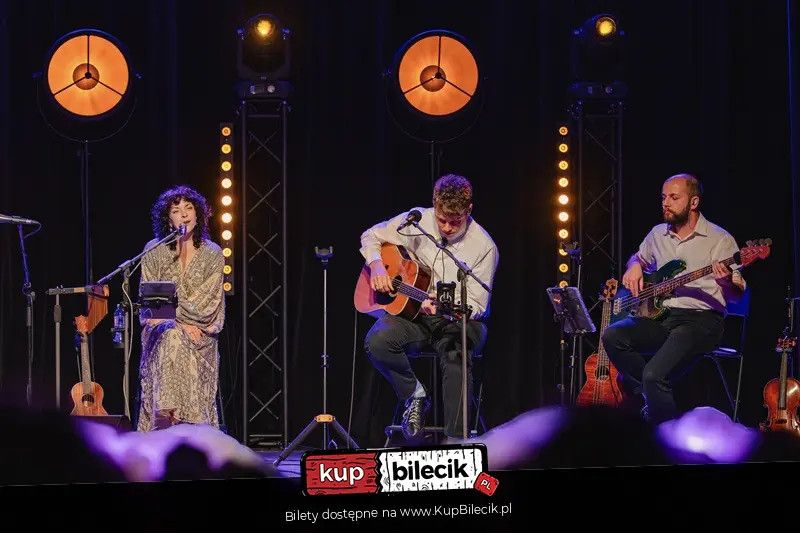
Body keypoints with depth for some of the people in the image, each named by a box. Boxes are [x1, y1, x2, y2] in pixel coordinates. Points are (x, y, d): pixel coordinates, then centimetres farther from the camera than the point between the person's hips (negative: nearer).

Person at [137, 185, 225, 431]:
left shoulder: (212, 254, 5)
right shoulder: (154, 251, 5)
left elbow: (208, 301, -2)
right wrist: (179, 322, -14)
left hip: (200, 330, 0)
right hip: (162, 326, 0)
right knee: (171, 338, -33)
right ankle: (168, 409, -43)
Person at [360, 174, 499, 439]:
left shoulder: (483, 247, -12)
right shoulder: (417, 221, -4)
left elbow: (476, 305, -11)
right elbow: (371, 236, 13)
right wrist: (376, 265, -8)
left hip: (460, 318, -3)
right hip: (410, 308, 3)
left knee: (456, 356, -36)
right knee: (377, 341, -28)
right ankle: (414, 395, -3)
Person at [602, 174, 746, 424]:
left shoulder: (719, 239, -2)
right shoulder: (658, 234, 15)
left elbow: (737, 295, -3)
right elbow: (639, 257, 36)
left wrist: (726, 283, -27)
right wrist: (634, 268, 11)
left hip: (699, 320, -6)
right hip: (659, 317, 6)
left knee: (654, 375, -28)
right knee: (613, 336, -22)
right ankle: (651, 394, -4)